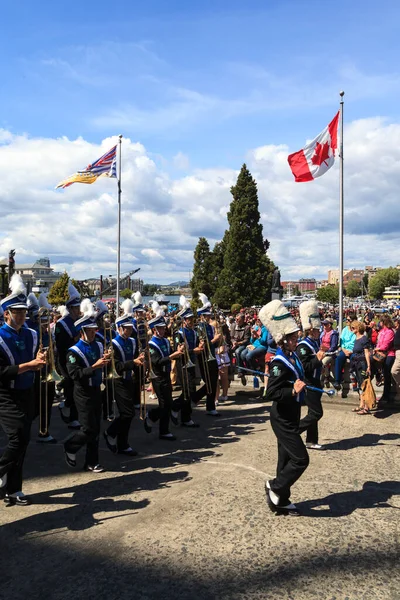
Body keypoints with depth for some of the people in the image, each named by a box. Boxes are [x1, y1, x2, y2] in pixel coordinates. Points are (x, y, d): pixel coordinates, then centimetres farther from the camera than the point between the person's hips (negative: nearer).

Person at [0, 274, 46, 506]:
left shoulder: (32, 335, 4)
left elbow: (37, 367, 7)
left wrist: (40, 362, -15)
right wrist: (28, 365, -25)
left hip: (27, 394, 6)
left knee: (22, 441, 10)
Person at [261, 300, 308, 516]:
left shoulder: (293, 357, 6)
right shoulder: (279, 364, -21)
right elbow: (271, 393, -26)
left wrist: (301, 386, 8)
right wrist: (293, 391, -33)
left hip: (290, 417, 9)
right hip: (282, 420, -9)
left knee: (286, 460, 16)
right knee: (300, 459, -8)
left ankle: (281, 502, 27)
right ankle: (275, 487, 11)